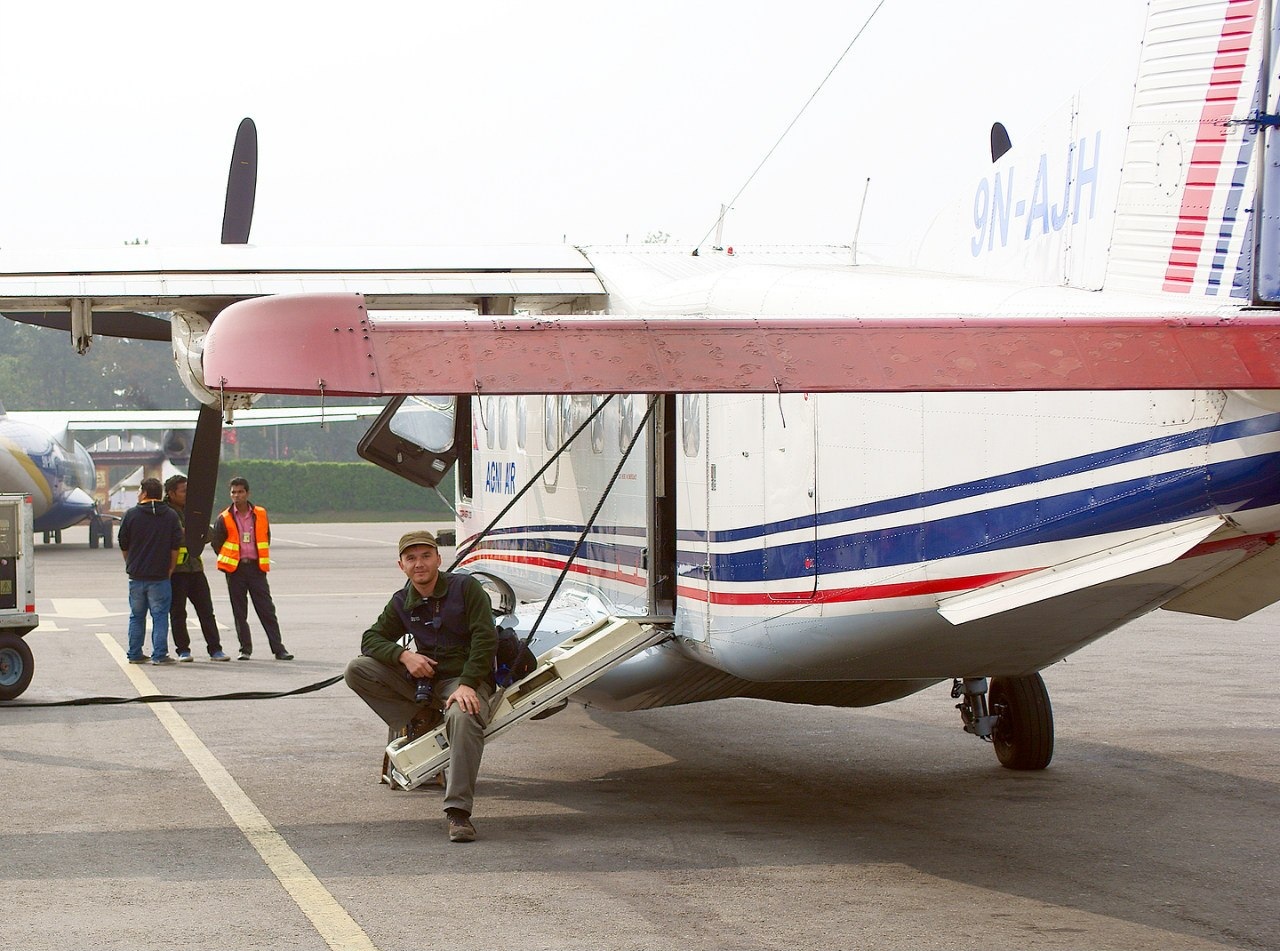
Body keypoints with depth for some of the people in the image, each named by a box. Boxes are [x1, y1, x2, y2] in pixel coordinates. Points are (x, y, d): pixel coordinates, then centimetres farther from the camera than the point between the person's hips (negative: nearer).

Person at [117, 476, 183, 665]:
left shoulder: (131, 515, -1)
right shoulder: (171, 516, -1)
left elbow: (123, 545, 5)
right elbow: (176, 546, -1)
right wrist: (170, 569, 9)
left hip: (136, 576, 1)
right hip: (160, 576, -1)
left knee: (136, 616, 12)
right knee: (160, 616, 1)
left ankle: (135, 654, 14)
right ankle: (159, 655, -5)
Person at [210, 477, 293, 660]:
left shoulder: (260, 514, 4)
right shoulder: (224, 519, -2)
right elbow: (216, 543, 6)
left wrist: (261, 559, 10)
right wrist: (228, 562, 6)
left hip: (256, 567, 1)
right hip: (235, 569, -1)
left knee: (267, 609, -2)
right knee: (239, 612, 3)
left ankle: (278, 649, -1)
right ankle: (245, 649, 10)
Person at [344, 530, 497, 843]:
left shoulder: (466, 588, -6)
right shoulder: (402, 603, 8)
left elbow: (485, 638, -13)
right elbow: (372, 638, 8)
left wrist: (467, 685, -25)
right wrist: (404, 655, -14)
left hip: (465, 679, -5)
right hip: (423, 677, 5)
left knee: (463, 717, -41)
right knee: (357, 670, -9)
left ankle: (458, 812, -42)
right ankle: (418, 720, -2)